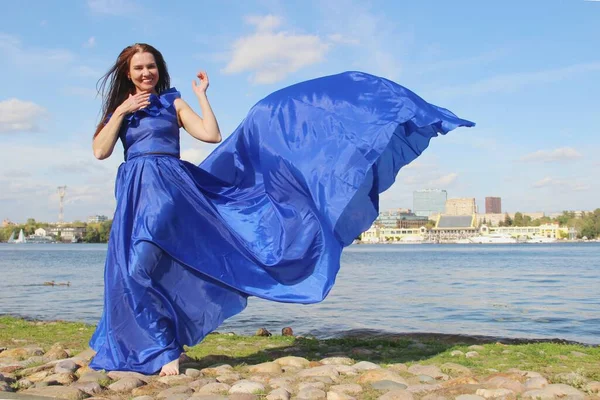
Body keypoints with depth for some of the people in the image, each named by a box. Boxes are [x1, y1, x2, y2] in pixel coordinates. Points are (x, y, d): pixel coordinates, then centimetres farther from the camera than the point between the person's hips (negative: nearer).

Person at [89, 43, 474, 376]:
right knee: (138, 271, -1)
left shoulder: (172, 101, 12)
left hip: (171, 185, -3)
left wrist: (202, 94, 0)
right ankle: (165, 350, 12)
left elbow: (211, 134, 0)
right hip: (135, 193, 4)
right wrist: (121, 112, -4)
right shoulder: (117, 109, 20)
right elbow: (100, 151, 3)